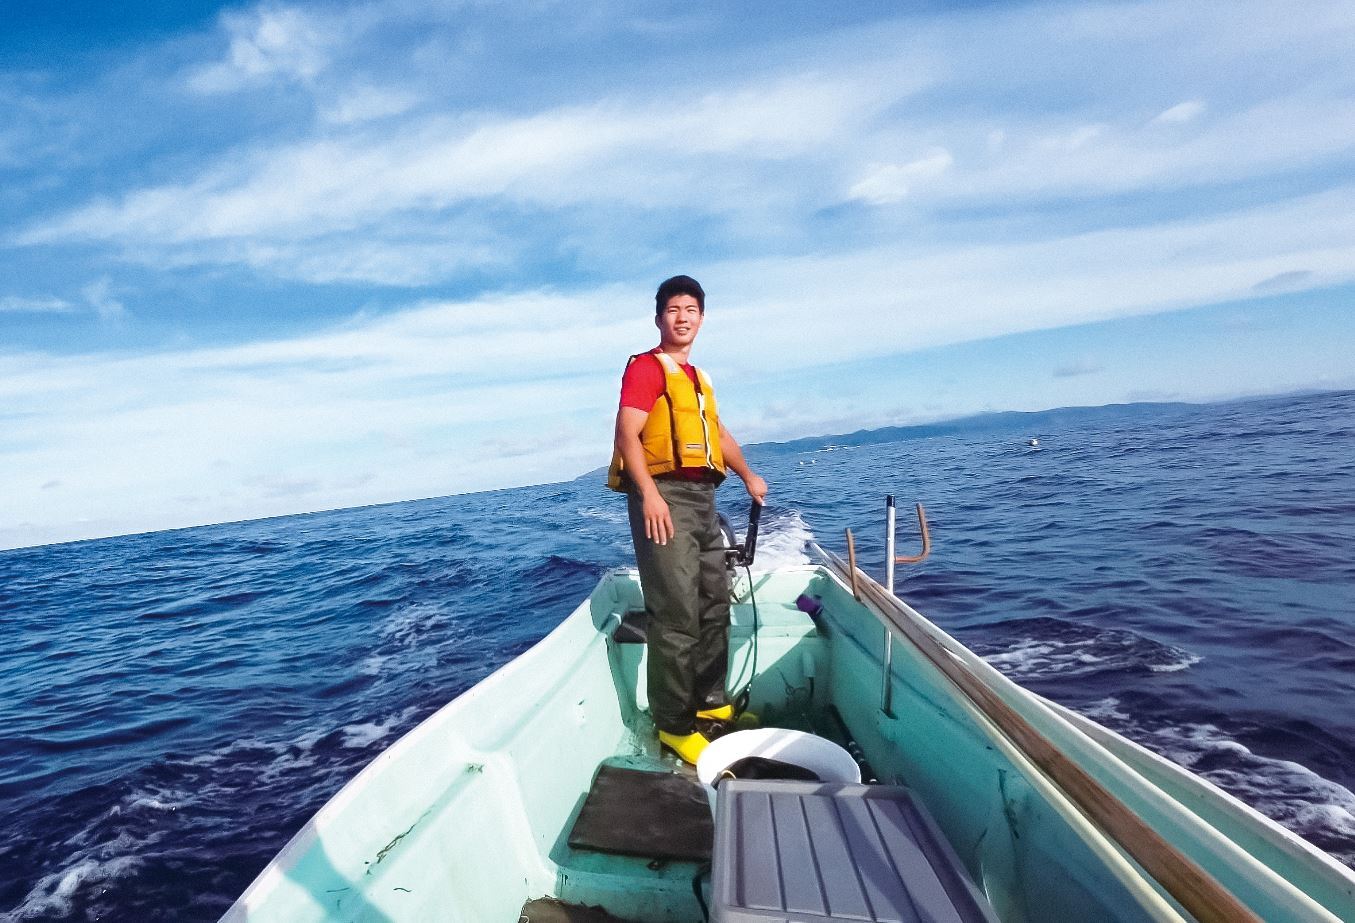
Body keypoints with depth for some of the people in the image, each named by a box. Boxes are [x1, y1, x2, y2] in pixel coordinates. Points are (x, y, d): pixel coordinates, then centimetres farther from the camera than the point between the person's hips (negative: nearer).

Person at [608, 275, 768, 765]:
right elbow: (627, 433, -15)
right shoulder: (646, 367, -3)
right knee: (677, 613, -11)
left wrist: (747, 475, 37)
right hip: (664, 495, -9)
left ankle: (710, 700, 28)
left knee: (715, 604, 14)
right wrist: (648, 492, -26)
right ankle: (673, 725, 0)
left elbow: (718, 432, 34)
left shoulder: (697, 378, 22)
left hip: (701, 497, 9)